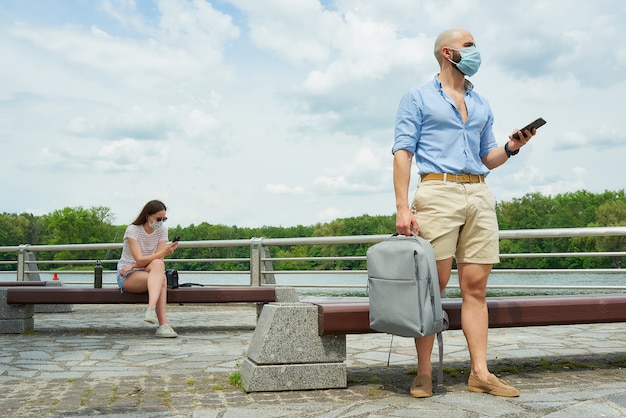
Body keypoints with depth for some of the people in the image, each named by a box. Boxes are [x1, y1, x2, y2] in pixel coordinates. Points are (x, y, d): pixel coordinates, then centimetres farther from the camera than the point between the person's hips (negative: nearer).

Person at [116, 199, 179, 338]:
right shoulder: (132, 230, -11)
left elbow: (159, 260, -8)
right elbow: (140, 259, -22)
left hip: (150, 274, 4)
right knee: (161, 279, -33)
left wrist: (133, 266, -19)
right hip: (126, 276, -3)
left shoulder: (162, 230, 2)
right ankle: (163, 324, -43)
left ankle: (151, 309, -48)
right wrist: (163, 253, -36)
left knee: (158, 265, -35)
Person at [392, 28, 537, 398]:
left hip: (480, 195, 5)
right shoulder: (418, 99, 8)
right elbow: (403, 153, -2)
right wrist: (402, 207, -13)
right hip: (438, 191, -5)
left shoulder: (481, 105, 24)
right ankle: (424, 374, 1)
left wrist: (511, 147, 2)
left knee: (476, 287, 2)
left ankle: (480, 373, 6)